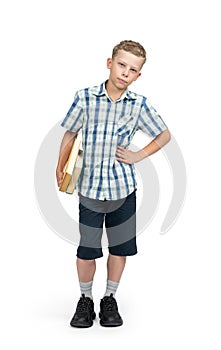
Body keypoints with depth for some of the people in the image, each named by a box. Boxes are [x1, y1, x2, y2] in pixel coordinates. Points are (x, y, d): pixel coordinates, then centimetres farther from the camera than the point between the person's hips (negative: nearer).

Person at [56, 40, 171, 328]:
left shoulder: (139, 104, -3)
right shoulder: (85, 98, -5)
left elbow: (165, 135, 9)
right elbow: (70, 133, 7)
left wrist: (138, 156, 0)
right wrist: (60, 168, 5)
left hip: (123, 188, 1)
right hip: (90, 188, -1)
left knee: (119, 248, 11)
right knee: (86, 251, 4)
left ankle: (110, 299, 31)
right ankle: (85, 300, 27)